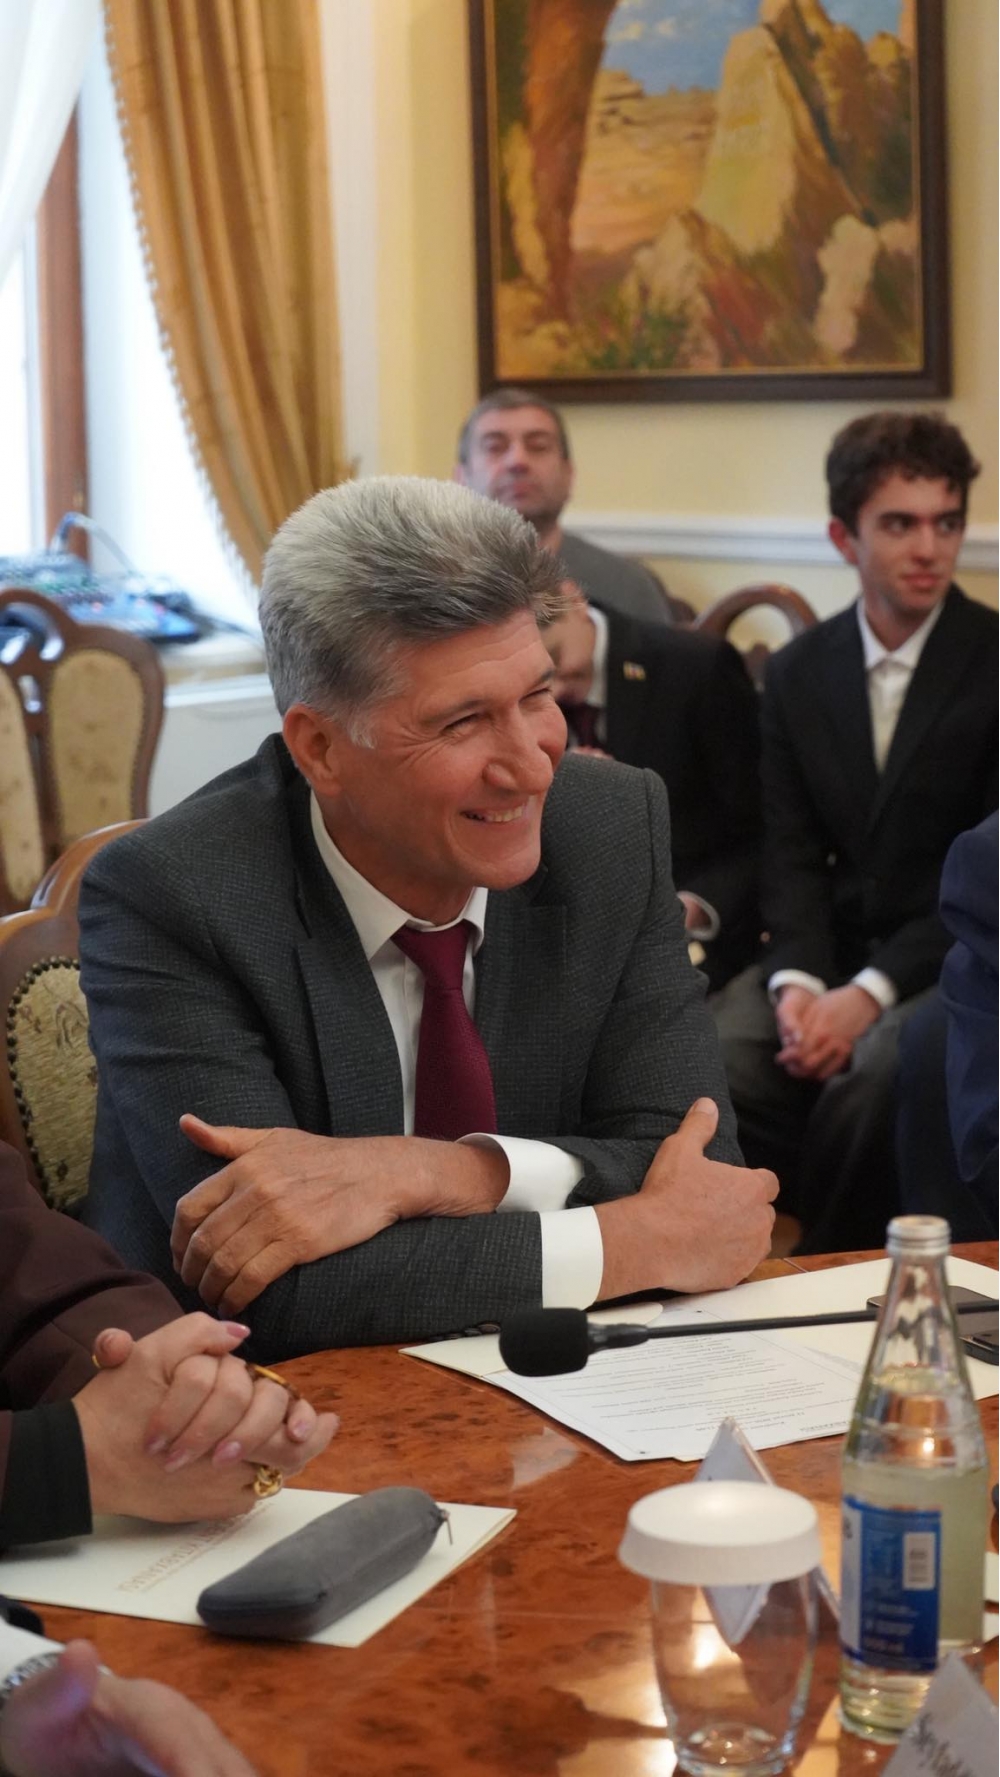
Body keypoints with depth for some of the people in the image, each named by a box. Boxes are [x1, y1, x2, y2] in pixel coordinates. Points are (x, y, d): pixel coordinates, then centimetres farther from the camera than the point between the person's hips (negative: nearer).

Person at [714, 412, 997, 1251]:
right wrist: (797, 979, -15)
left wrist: (870, 992, -19)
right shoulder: (799, 672, 11)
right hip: (827, 952, 4)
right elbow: (793, 858, 5)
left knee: (867, 1084, -34)